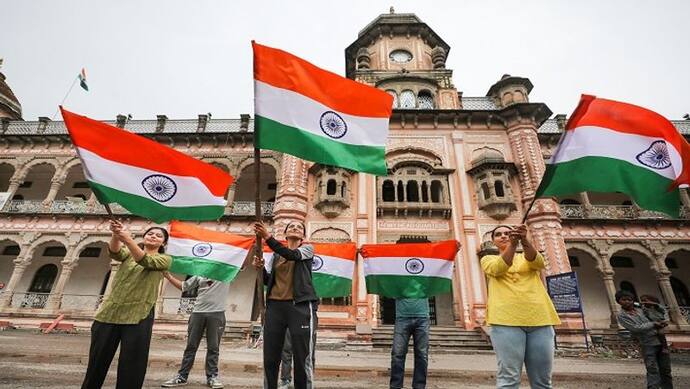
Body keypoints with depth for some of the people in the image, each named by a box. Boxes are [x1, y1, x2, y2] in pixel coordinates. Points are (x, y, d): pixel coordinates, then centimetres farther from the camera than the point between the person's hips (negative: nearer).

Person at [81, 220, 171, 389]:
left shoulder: (164, 259, 6)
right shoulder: (128, 253, 15)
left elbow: (146, 261, -15)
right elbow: (115, 252, -8)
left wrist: (128, 239, -30)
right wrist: (116, 235, -30)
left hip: (138, 317, -3)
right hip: (109, 313, 3)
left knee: (131, 369, -2)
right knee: (96, 363, 9)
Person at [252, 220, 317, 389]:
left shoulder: (308, 249, 5)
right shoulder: (275, 255, 17)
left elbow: (292, 255, -17)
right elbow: (269, 281, 19)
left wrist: (268, 237, -24)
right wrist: (260, 268, -1)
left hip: (300, 305, -4)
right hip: (275, 306, 4)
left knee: (303, 358, -3)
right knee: (270, 357, 8)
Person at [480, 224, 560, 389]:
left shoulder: (528, 257, 19)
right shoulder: (488, 259, 14)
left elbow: (538, 263, -6)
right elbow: (498, 269, -10)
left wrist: (524, 240, -26)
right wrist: (513, 244, -24)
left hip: (539, 318, 3)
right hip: (506, 319, -3)